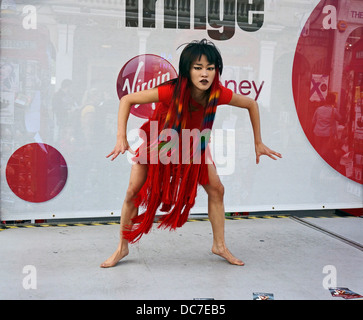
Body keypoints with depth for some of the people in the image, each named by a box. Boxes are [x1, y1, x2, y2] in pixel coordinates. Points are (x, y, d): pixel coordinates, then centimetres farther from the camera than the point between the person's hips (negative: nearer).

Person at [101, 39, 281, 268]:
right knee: (133, 192, -6)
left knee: (216, 189, -1)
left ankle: (220, 245, 17)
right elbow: (127, 100, -27)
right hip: (158, 140, -3)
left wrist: (258, 143, -4)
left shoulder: (218, 94, -28)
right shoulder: (171, 91, -38)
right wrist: (121, 137, -35)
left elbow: (252, 104, -8)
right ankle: (122, 248, 13)